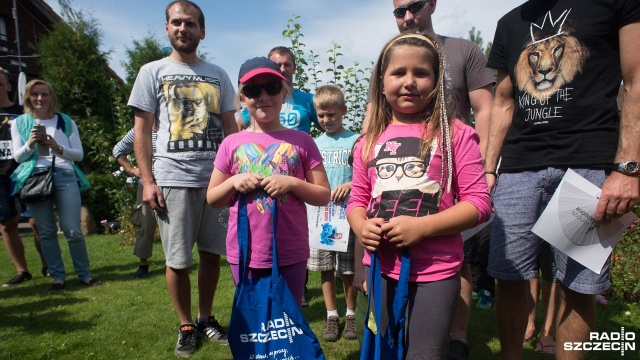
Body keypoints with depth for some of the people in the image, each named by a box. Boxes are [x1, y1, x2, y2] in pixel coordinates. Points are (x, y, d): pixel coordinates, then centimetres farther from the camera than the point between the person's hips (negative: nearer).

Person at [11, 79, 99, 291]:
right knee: (46, 232, 3)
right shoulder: (20, 123, 13)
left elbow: (79, 154, 6)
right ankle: (57, 277, 13)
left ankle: (84, 274, 7)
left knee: (73, 230, -6)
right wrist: (30, 144, -10)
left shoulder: (66, 122, 10)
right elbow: (17, 157, 9)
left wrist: (58, 148, -12)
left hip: (65, 176, -1)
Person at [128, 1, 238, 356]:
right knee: (178, 260, 4)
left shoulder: (217, 74, 13)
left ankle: (206, 317, 27)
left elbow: (230, 126, 12)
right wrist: (147, 181, -6)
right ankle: (185, 325, 23)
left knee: (212, 254, 8)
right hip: (172, 179, -2)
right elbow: (141, 129, 3)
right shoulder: (152, 72, 7)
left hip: (216, 177, 2)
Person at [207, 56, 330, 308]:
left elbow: (324, 195, 0)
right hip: (245, 253, 2)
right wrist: (234, 182, -11)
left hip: (291, 254, -1)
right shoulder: (232, 144, 2)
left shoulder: (302, 142, -1)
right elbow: (212, 198, 8)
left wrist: (292, 183, -16)